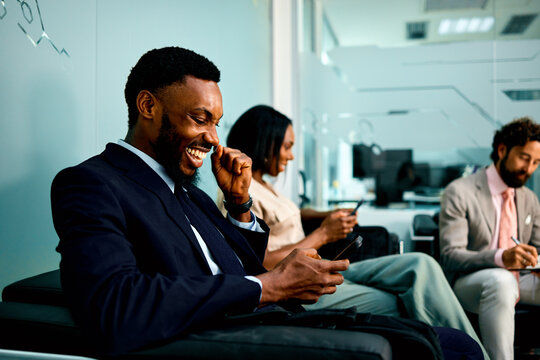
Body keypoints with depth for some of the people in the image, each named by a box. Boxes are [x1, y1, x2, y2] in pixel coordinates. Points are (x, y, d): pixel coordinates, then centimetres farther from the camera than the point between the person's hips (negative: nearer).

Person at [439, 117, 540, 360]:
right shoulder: (459, 192, -9)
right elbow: (451, 256, -16)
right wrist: (500, 257, -34)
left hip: (516, 281, 6)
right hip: (467, 283, -6)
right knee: (501, 281, -38)